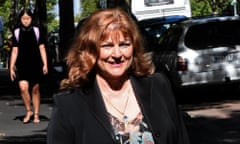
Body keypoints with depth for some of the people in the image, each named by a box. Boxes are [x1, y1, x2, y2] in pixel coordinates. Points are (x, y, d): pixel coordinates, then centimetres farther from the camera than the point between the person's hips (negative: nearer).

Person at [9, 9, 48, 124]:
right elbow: (14, 51, 6)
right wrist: (11, 68, 2)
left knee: (35, 90, 6)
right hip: (22, 66, 0)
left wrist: (45, 64, -4)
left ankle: (36, 115, 17)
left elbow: (42, 48, 4)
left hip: (35, 65, 0)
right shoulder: (17, 33, 4)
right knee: (23, 87, -17)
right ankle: (28, 111, 2)